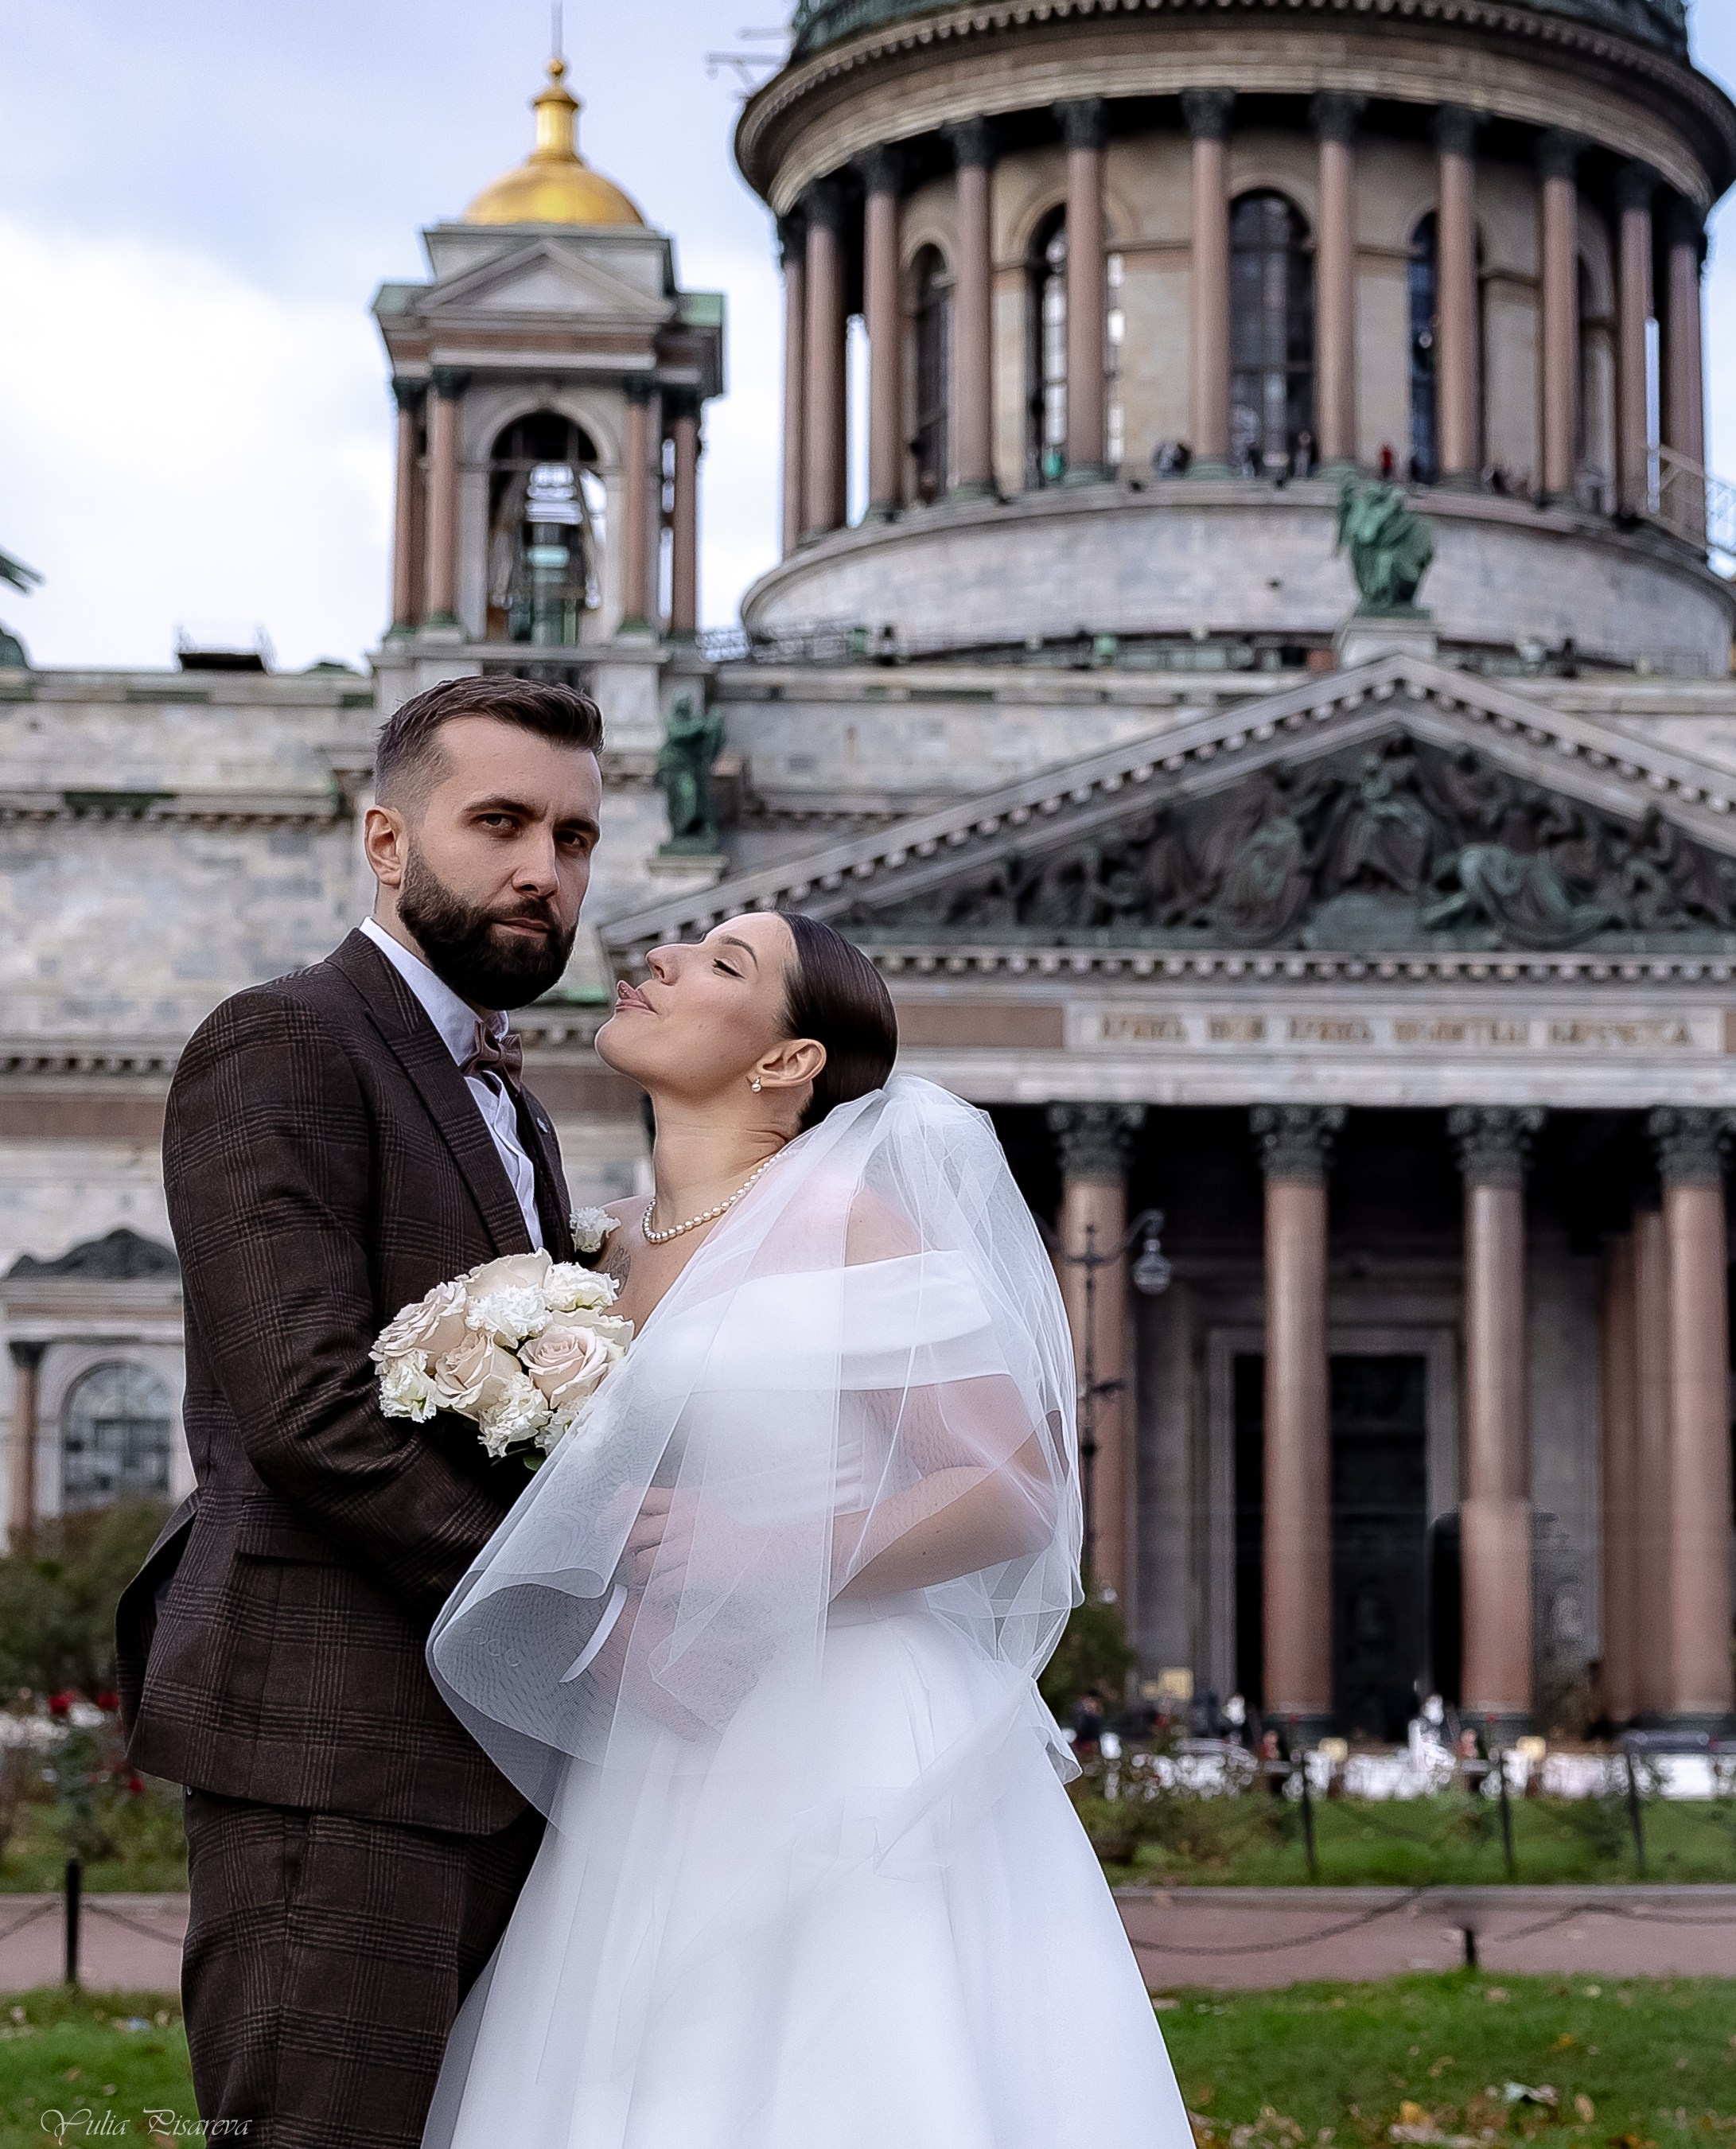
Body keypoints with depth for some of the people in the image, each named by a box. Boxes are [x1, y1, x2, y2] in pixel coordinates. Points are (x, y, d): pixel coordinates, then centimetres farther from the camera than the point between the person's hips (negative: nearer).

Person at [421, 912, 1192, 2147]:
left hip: (846, 1766, -7)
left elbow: (1024, 1485, -12)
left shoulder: (841, 1221, -8)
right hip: (656, 1793, 7)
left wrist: (769, 1559, -19)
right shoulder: (631, 1241, 13)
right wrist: (602, 1608, 4)